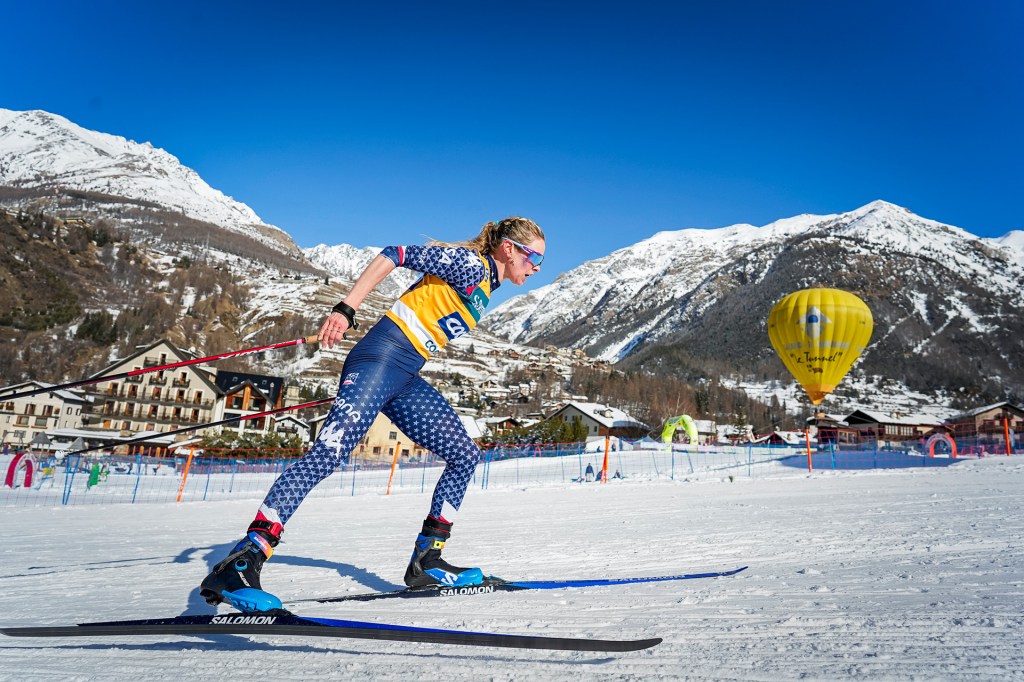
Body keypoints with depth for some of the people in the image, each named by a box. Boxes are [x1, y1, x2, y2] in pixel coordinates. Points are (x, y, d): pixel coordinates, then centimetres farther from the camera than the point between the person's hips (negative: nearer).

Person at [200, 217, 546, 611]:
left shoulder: (486, 287, 21)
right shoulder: (471, 263, -6)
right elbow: (397, 255, -11)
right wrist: (346, 311, -19)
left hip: (406, 379, 10)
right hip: (381, 357, -9)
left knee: (465, 456, 7)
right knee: (329, 453, -21)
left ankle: (426, 561, 11)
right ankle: (242, 562, -21)